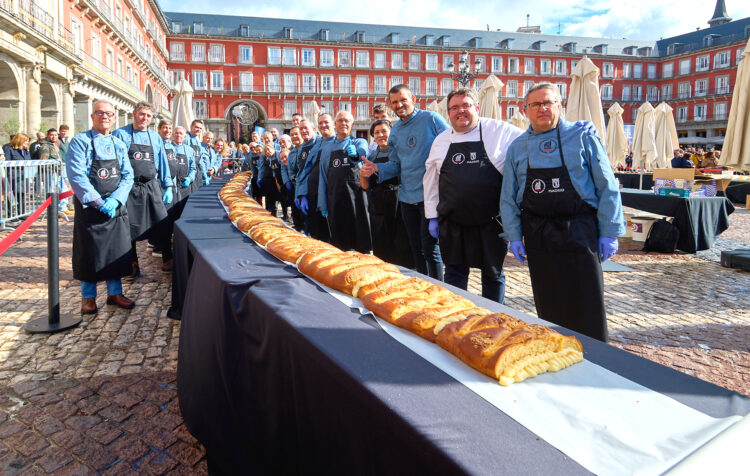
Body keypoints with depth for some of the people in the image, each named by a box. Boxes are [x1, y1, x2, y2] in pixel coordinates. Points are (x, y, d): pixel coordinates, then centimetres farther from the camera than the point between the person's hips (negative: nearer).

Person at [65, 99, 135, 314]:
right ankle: (88, 296, 20)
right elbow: (76, 176, -13)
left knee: (118, 250, 8)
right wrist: (99, 203, -18)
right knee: (89, 252, 5)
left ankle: (115, 293, 23)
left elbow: (128, 175, 4)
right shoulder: (81, 141, -4)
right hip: (89, 207, -4)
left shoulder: (119, 145, 10)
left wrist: (115, 200, -12)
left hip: (116, 207, 4)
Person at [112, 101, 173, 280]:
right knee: (129, 228, 4)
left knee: (162, 224, 0)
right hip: (129, 189, -2)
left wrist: (168, 187, 8)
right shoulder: (120, 135, 2)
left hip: (152, 188, 3)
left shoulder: (156, 138, 13)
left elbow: (163, 163, 16)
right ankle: (133, 266, 15)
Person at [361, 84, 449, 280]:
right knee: (416, 247, 13)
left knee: (430, 247, -7)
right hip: (407, 196, 6)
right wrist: (376, 168, -2)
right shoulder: (395, 130, 14)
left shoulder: (431, 119, -4)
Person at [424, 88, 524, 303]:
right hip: (452, 223, 3)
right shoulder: (441, 141, 8)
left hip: (492, 221, -2)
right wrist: (433, 216, 11)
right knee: (454, 272, 10)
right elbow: (431, 180, 13)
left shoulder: (501, 131, -3)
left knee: (493, 273, 10)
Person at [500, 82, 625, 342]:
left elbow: (607, 187, -1)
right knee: (548, 305, 10)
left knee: (587, 306, 1)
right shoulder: (517, 147, 9)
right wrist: (514, 235, 4)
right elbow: (508, 197, 11)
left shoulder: (583, 137, 1)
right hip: (537, 236, 3)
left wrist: (609, 232, -5)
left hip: (580, 231, -2)